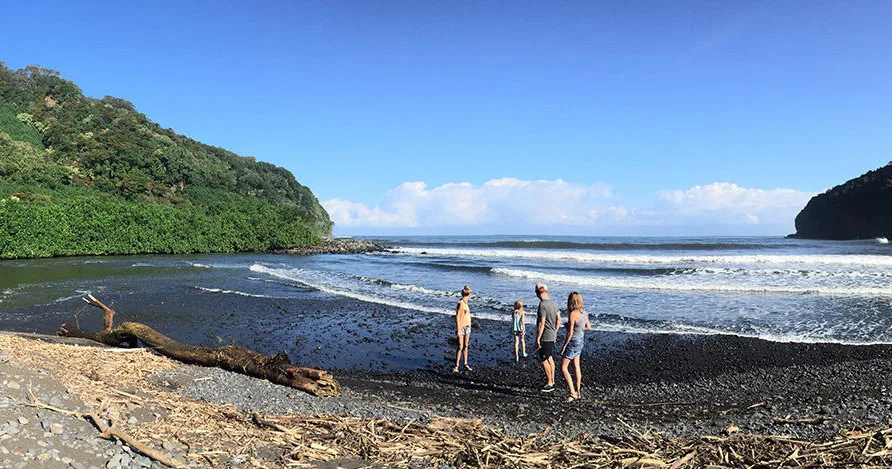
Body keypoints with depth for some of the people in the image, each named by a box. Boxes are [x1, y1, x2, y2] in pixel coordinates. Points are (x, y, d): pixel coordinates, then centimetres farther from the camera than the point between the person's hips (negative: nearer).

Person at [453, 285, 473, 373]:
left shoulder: (465, 303, 10)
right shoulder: (460, 304, -16)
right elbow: (457, 317, -17)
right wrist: (458, 330, -19)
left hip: (467, 327, 8)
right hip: (461, 327, -8)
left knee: (465, 346, 13)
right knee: (460, 347, -8)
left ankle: (465, 364, 21)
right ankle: (456, 366, -3)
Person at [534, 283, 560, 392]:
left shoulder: (542, 305, -20)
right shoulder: (554, 303, 7)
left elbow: (541, 323, -22)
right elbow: (558, 320, 13)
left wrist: (537, 339, -18)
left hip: (545, 337, -9)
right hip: (552, 336, 9)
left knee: (543, 360, 0)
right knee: (549, 358, 18)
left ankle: (549, 384, 6)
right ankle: (552, 381, 26)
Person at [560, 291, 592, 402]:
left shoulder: (572, 314, -23)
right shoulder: (583, 312, 2)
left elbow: (570, 333, -22)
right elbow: (589, 327, 14)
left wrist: (564, 346, -15)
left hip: (573, 342, -9)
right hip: (581, 340, 9)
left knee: (563, 367, -3)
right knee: (576, 367, 18)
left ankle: (573, 393, -5)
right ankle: (578, 392, 28)